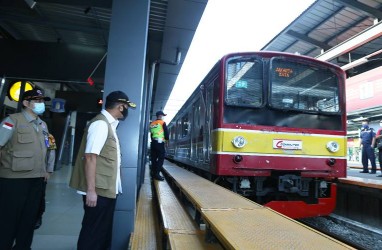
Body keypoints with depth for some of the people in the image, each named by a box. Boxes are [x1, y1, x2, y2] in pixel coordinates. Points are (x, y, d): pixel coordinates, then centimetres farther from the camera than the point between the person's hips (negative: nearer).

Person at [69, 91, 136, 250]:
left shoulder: (109, 124, 13)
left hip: (107, 189, 9)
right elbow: (90, 158, -23)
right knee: (93, 232, 5)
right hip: (98, 190, -9)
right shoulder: (101, 124, -17)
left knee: (104, 230, 21)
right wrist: (91, 190, -23)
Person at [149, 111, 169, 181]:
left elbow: (151, 133, 16)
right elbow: (166, 132, -2)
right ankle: (157, 174, -13)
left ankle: (154, 174, 13)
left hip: (153, 142, 7)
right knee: (161, 158, -6)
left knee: (154, 158, 9)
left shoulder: (152, 123, 16)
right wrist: (166, 139, 14)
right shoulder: (162, 123, -1)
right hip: (160, 142, -7)